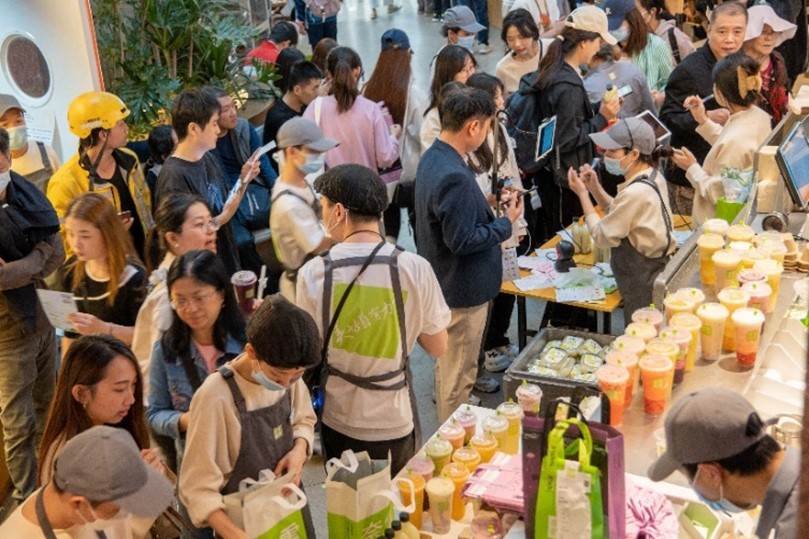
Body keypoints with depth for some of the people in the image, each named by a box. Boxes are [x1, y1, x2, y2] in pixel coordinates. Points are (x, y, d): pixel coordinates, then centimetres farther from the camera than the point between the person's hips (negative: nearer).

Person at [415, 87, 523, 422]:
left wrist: (489, 206, 5)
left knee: (447, 365, 25)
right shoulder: (454, 176, -30)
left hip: (443, 283, 11)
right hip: (462, 290, -11)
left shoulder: (432, 157, 3)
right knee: (459, 377, 6)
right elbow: (462, 241, -27)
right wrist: (506, 223, -15)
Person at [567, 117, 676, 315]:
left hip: (642, 283, -9)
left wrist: (582, 193, -14)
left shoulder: (635, 193, -28)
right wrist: (595, 188, -1)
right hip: (655, 271, 9)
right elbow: (619, 214, 12)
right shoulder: (653, 177, 2)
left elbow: (602, 236, -20)